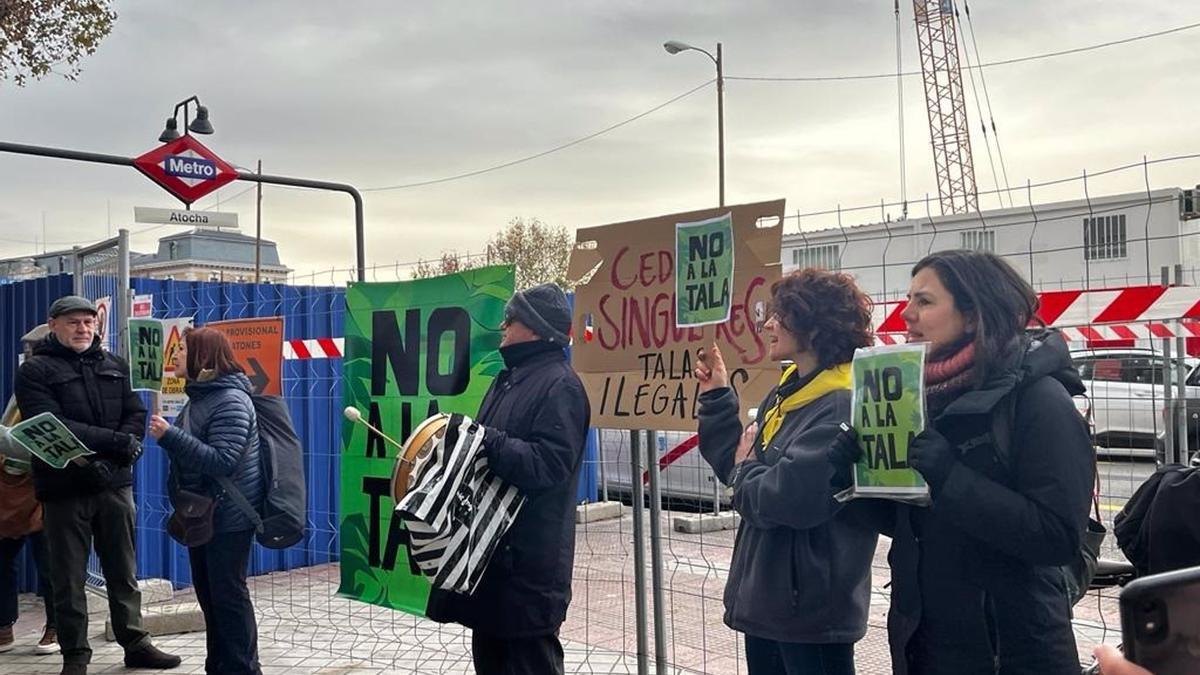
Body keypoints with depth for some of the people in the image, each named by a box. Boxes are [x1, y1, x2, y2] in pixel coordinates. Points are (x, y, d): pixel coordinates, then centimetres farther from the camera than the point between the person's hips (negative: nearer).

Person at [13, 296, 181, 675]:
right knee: (69, 577, 5)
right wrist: (114, 441, -19)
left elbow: (136, 414, 5)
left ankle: (135, 643, 21)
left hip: (115, 483, 4)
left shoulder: (116, 367, 13)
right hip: (64, 487, -4)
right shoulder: (36, 370, -2)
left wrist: (118, 453, -14)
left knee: (124, 571, 11)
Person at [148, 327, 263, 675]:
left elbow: (221, 461, -27)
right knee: (207, 592, 16)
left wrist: (170, 436, -27)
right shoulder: (200, 396, 10)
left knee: (228, 593, -2)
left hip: (228, 515, -10)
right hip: (202, 512, 10)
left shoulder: (231, 401, -18)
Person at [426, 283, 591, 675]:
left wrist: (484, 438, -27)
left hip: (530, 558, -10)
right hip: (493, 545, 10)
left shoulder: (560, 385, -14)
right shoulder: (510, 377, 16)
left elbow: (547, 464, -25)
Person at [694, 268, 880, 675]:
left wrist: (745, 470, -9)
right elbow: (737, 468, 12)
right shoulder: (786, 394, 9)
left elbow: (787, 499, -29)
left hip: (811, 607, -9)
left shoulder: (843, 407, -21)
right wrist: (716, 399, 8)